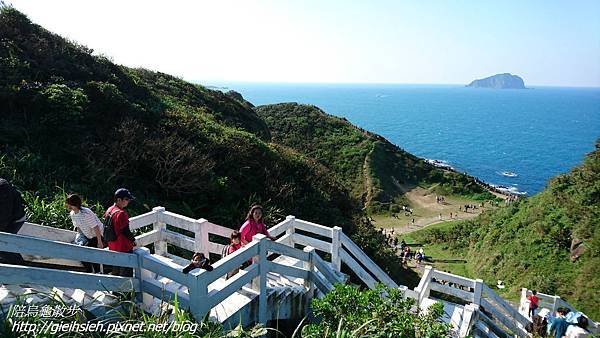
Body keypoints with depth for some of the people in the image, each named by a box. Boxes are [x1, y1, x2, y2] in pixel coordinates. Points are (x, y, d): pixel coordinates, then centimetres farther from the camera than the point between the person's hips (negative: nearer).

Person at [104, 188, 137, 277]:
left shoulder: (109, 210, 3)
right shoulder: (121, 213, -24)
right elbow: (126, 231, -22)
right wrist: (133, 240, -6)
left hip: (112, 247, 9)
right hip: (124, 248, -9)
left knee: (116, 271, 22)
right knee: (126, 273, 4)